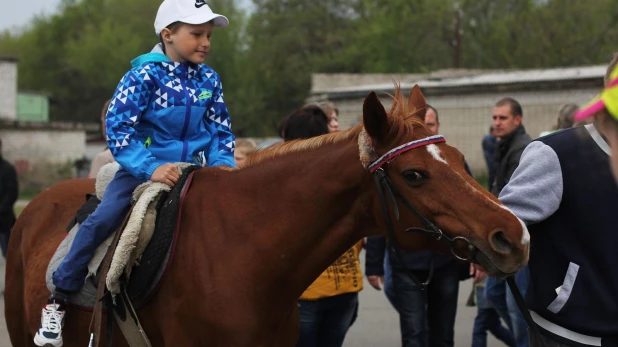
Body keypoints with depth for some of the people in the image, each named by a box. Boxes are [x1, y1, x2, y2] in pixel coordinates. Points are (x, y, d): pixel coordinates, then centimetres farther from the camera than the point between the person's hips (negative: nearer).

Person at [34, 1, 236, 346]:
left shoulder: (209, 80, 5)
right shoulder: (145, 76, -11)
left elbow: (221, 130, 13)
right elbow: (118, 128, -17)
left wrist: (223, 162, -7)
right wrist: (150, 168, -28)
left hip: (195, 171, 5)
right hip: (143, 168, -5)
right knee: (103, 219, -20)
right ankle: (59, 299, -9)